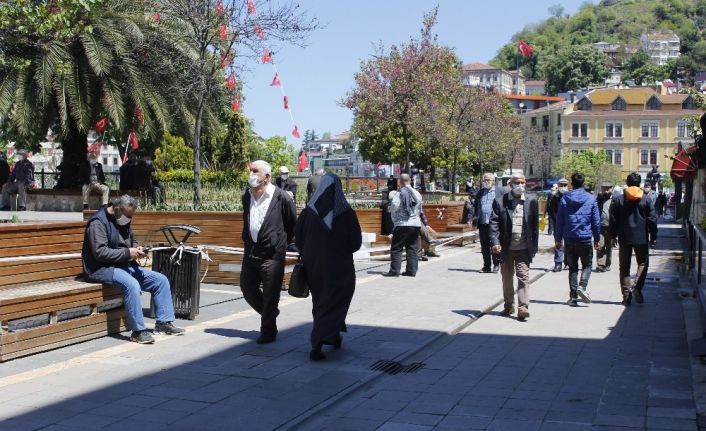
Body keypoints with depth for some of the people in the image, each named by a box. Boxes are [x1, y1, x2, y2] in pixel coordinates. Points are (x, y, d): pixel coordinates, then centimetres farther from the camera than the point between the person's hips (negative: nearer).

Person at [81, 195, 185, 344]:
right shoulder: (98, 222, -14)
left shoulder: (124, 221, 13)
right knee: (131, 284, -36)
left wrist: (137, 249, 2)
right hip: (102, 269, -9)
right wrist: (128, 253, -22)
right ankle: (138, 331, -29)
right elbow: (100, 252, -23)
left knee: (161, 280, -1)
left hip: (125, 265, 9)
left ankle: (164, 322, 5)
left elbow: (132, 241, 27)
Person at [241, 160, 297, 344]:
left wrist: (283, 243, 5)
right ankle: (269, 313, 38)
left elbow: (292, 224, 0)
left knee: (270, 296, 1)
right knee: (247, 287, 13)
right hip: (251, 252, 6)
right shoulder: (246, 196, 7)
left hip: (272, 254, -6)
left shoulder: (282, 198, -11)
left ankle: (268, 332, 16)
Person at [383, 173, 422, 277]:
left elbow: (393, 208, -13)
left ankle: (394, 271, -5)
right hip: (416, 224, 6)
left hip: (402, 224, -6)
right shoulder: (417, 194, 8)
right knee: (412, 248, 10)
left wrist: (391, 198, 3)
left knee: (396, 249, -1)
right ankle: (411, 270, 9)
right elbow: (420, 209, 15)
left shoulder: (399, 194, -11)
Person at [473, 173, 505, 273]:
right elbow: (475, 205, 19)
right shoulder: (480, 192, 17)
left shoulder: (500, 191, 3)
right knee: (484, 246, 8)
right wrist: (474, 216, 5)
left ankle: (496, 264, 11)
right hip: (482, 223, 4)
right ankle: (486, 266, 16)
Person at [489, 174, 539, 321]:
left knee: (523, 277, -6)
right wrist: (495, 242, -17)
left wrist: (534, 246, 3)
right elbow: (494, 223, -4)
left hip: (524, 248, -1)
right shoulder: (500, 201, -1)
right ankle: (509, 306, 27)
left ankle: (523, 308, -7)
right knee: (507, 278, 13)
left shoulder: (531, 201, 2)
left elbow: (535, 224, 5)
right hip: (506, 248, 1)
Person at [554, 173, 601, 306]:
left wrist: (558, 239, 10)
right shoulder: (591, 199, -2)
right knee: (587, 265, 11)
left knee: (572, 267, 10)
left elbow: (559, 220, 3)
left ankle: (573, 296, 7)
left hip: (569, 240, 2)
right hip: (585, 239, -2)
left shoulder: (564, 199, 1)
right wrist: (597, 238, 11)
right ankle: (582, 286, -13)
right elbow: (596, 221, 2)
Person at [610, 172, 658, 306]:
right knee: (643, 263, 10)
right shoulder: (647, 200, -1)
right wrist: (653, 236, 8)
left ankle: (627, 293, 0)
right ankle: (637, 287, -12)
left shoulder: (618, 200, 1)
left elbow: (613, 220, 2)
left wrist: (613, 236, 9)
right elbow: (652, 219, 0)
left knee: (624, 266, 7)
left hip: (624, 238, 1)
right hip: (642, 238, -1)